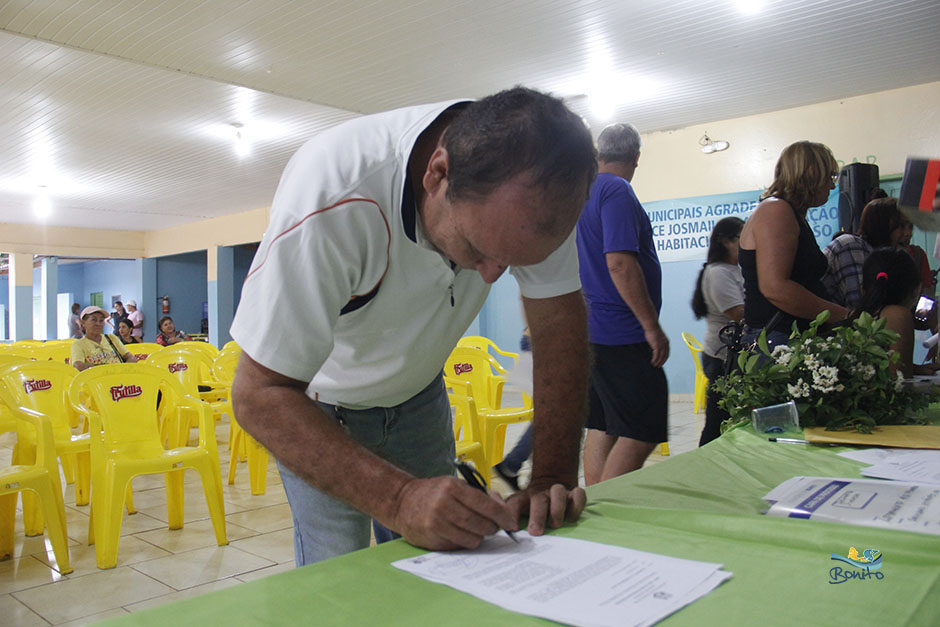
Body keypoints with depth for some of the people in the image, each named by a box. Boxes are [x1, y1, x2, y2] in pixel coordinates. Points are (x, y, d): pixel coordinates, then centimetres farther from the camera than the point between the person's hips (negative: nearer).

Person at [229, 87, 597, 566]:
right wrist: (400, 500, -46)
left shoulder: (533, 183, -24)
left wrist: (552, 478, -26)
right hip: (315, 404, -3)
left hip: (418, 392, 4)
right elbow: (260, 394, -35)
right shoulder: (331, 197, -38)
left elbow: (558, 319, -16)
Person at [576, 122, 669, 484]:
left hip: (590, 330, 10)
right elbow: (619, 263, -21)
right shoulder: (617, 191, -11)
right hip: (621, 334, -10)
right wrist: (653, 327, -18)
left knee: (601, 427, 12)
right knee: (641, 433, -6)